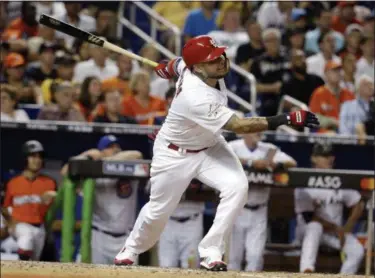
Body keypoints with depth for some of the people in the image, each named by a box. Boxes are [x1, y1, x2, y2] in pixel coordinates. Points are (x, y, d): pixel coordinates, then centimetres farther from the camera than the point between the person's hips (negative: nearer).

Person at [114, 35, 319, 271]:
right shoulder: (197, 98, -40)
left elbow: (177, 64, 8)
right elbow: (239, 126, -43)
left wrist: (168, 68, 34)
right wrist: (287, 119, -50)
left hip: (210, 145, 7)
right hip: (175, 153, -7)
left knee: (237, 186, -18)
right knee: (159, 210, 10)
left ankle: (211, 252, -9)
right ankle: (131, 249, 41)